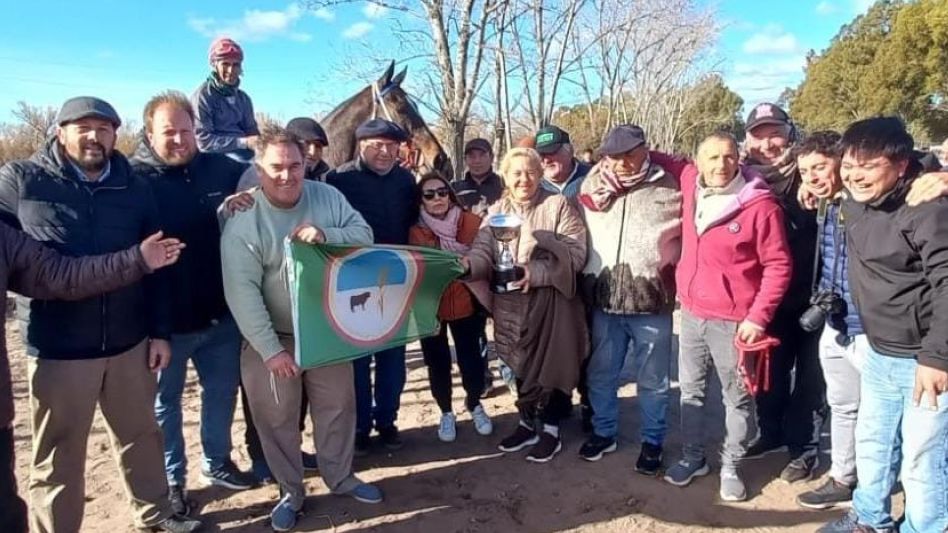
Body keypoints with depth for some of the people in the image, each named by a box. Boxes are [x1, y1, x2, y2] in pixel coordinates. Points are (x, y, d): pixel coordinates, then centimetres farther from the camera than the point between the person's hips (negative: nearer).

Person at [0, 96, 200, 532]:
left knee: (142, 435, 19)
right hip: (58, 348, -3)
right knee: (59, 455, 9)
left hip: (129, 342, 3)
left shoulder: (135, 189, 4)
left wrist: (160, 331, 5)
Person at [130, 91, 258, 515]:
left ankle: (217, 462, 40)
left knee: (222, 390, 19)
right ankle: (171, 479, 33)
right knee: (164, 401, 14)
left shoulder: (222, 169, -2)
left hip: (221, 312, 4)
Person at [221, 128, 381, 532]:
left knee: (338, 407, 17)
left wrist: (326, 235, -27)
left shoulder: (327, 197, -6)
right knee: (278, 421, 10)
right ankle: (290, 492, 31)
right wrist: (271, 349, -24)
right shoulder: (243, 221, -18)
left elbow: (364, 236, -7)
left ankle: (341, 477, 38)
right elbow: (242, 293, -21)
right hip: (273, 338, -3)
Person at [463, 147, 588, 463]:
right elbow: (484, 251, -4)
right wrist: (468, 264, -28)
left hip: (550, 303, -4)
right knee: (521, 366, 16)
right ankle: (527, 424, 34)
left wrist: (535, 271, -23)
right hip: (512, 305, 4)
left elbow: (575, 253, -13)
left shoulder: (558, 206, -5)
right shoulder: (496, 212, 8)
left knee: (551, 364, 5)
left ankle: (551, 431, 22)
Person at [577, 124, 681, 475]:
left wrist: (670, 279, -4)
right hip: (603, 300, 3)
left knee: (652, 380, 11)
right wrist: (588, 279, 10)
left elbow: (685, 238, 2)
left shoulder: (667, 189, -3)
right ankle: (603, 431, 34)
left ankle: (652, 441, 28)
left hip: (651, 301, -3)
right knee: (601, 374, 16)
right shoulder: (593, 187, 6)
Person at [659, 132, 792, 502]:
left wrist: (758, 317, -17)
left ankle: (730, 466, 27)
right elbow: (677, 167, 24)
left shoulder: (760, 204, -15)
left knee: (737, 397, 10)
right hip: (690, 313, 5)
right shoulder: (691, 185, 0)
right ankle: (692, 456, 34)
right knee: (691, 390, 17)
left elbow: (778, 266, -12)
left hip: (733, 321, -5)